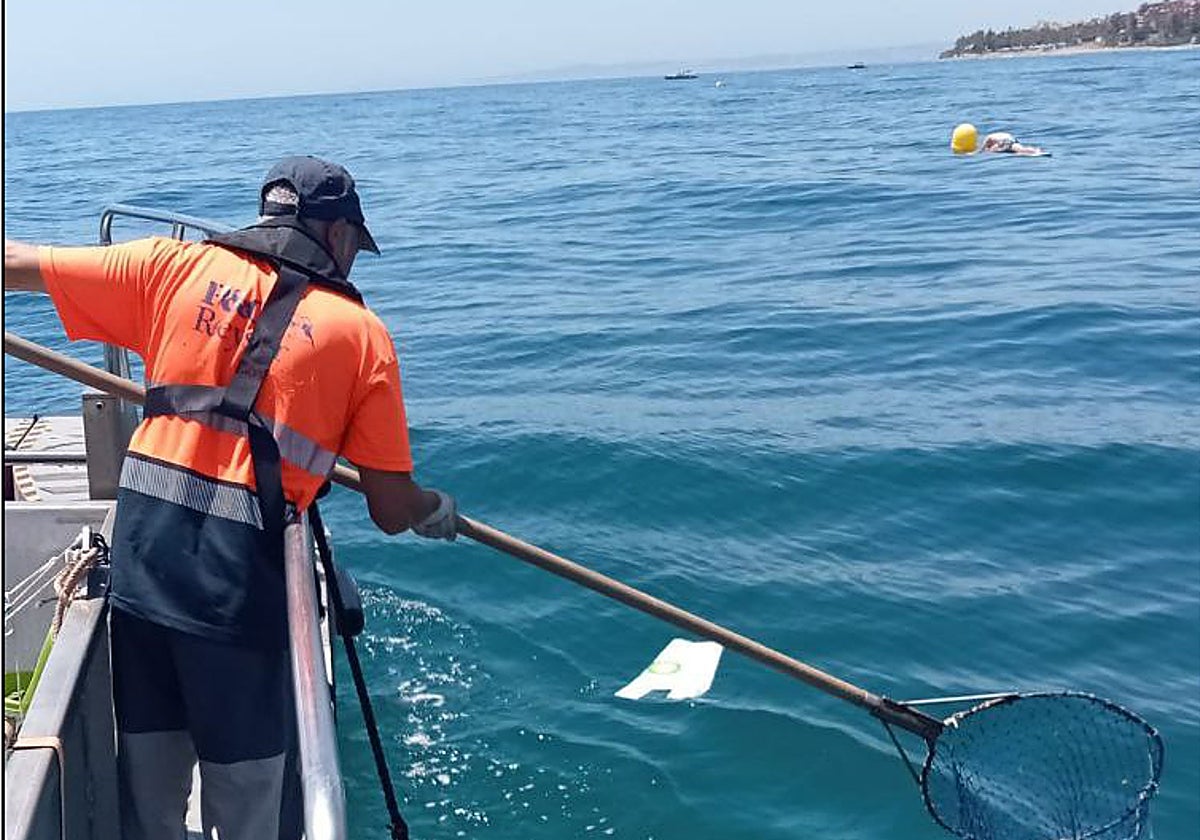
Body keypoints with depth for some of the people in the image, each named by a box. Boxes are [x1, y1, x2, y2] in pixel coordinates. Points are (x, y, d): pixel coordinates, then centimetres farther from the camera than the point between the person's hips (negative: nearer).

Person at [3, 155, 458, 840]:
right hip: (241, 577, -3)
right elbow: (394, 512, 3)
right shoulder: (362, 332, 2)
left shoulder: (178, 266, 8)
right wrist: (440, 512, 25)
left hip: (139, 556, 4)